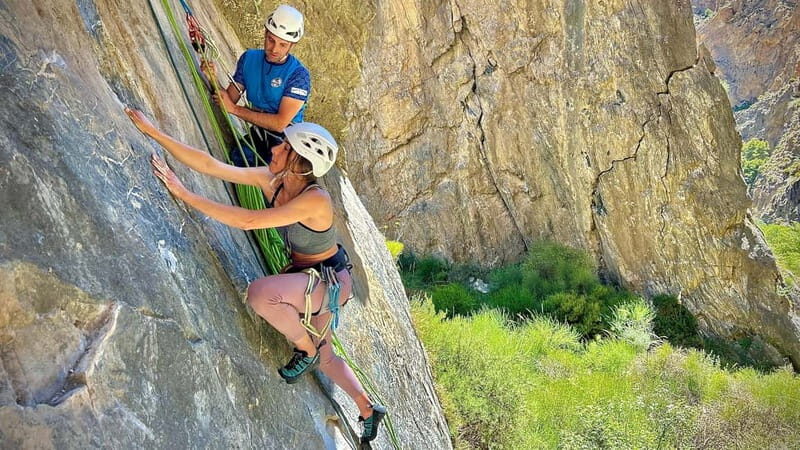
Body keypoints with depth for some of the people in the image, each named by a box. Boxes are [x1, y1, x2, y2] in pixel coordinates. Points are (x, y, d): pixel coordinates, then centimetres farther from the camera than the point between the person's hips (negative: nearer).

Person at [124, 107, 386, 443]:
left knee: (261, 293, -34)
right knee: (323, 359, 20)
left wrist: (184, 194, -40)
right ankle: (368, 410, 41)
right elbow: (210, 165, -15)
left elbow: (248, 220, -41)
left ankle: (307, 351, -8)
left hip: (331, 280, -8)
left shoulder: (316, 200, -33)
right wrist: (154, 133, -19)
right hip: (307, 276, 8)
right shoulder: (270, 179, -12)